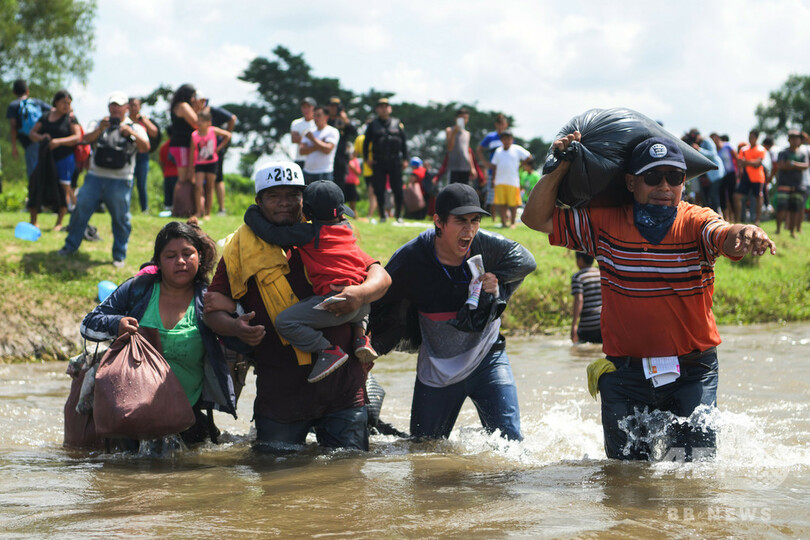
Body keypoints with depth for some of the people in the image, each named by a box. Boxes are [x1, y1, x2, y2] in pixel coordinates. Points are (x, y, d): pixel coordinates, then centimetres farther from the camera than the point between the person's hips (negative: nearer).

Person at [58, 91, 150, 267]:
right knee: (81, 210, 2)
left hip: (120, 181, -2)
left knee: (120, 218, 0)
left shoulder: (134, 128, 5)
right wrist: (99, 129, -24)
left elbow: (145, 147, -12)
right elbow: (87, 138, -5)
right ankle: (70, 246, 15)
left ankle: (119, 256, 10)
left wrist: (131, 132, -29)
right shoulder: (100, 125, 13)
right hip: (95, 177, 2)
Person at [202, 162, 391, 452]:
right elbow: (212, 310, 3)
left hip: (342, 386, 1)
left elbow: (381, 276, 4)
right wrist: (235, 327, -20)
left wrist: (361, 292, -19)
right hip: (279, 393, -1)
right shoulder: (240, 250, 6)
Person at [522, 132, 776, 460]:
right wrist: (561, 168, -9)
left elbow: (725, 236, -31)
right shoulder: (605, 224, -2)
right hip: (626, 374, 1)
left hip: (693, 373, -1)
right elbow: (536, 218, 2)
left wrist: (746, 236, -55)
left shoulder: (695, 223, -8)